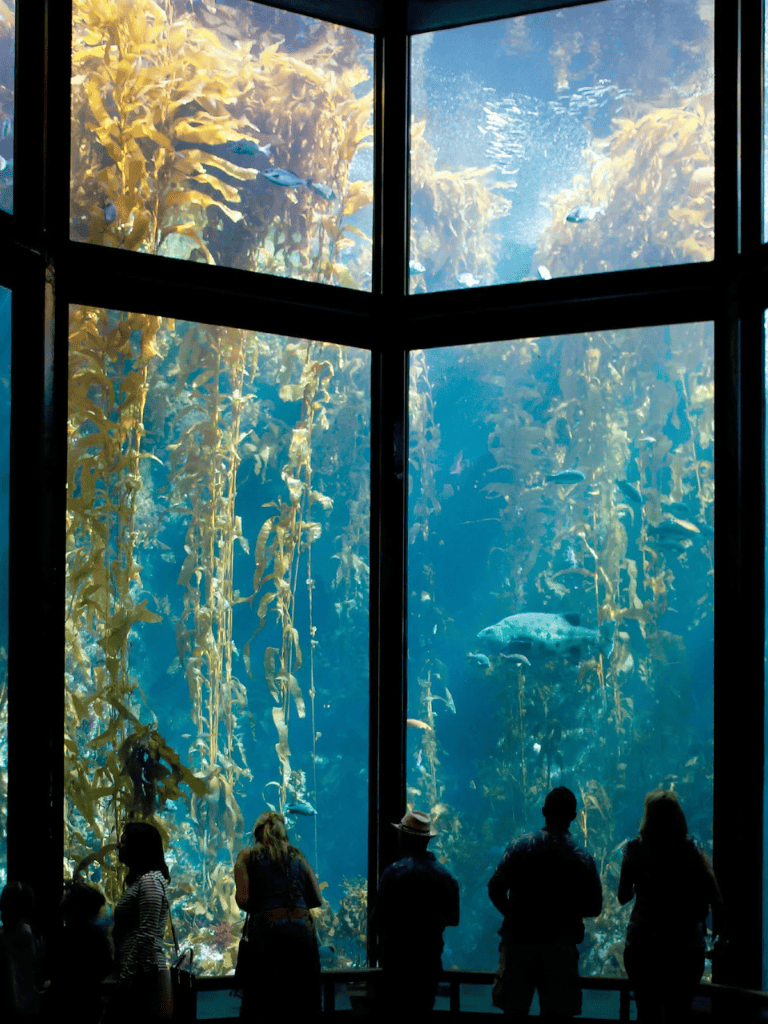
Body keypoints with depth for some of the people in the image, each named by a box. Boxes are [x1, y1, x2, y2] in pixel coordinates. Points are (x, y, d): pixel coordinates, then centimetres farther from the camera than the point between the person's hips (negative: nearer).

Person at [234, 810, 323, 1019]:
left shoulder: (248, 855, 9)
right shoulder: (297, 855, 18)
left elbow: (242, 899, -2)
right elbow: (317, 899, 14)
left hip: (266, 930, -3)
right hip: (302, 930, 3)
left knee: (262, 1009, -1)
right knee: (304, 1007, 6)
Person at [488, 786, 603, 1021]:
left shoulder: (520, 846, -3)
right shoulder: (582, 859, -3)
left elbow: (495, 890, -5)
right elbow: (594, 907, 0)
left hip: (520, 938, 1)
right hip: (560, 946, 0)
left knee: (514, 1012, 8)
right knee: (556, 1016, 5)